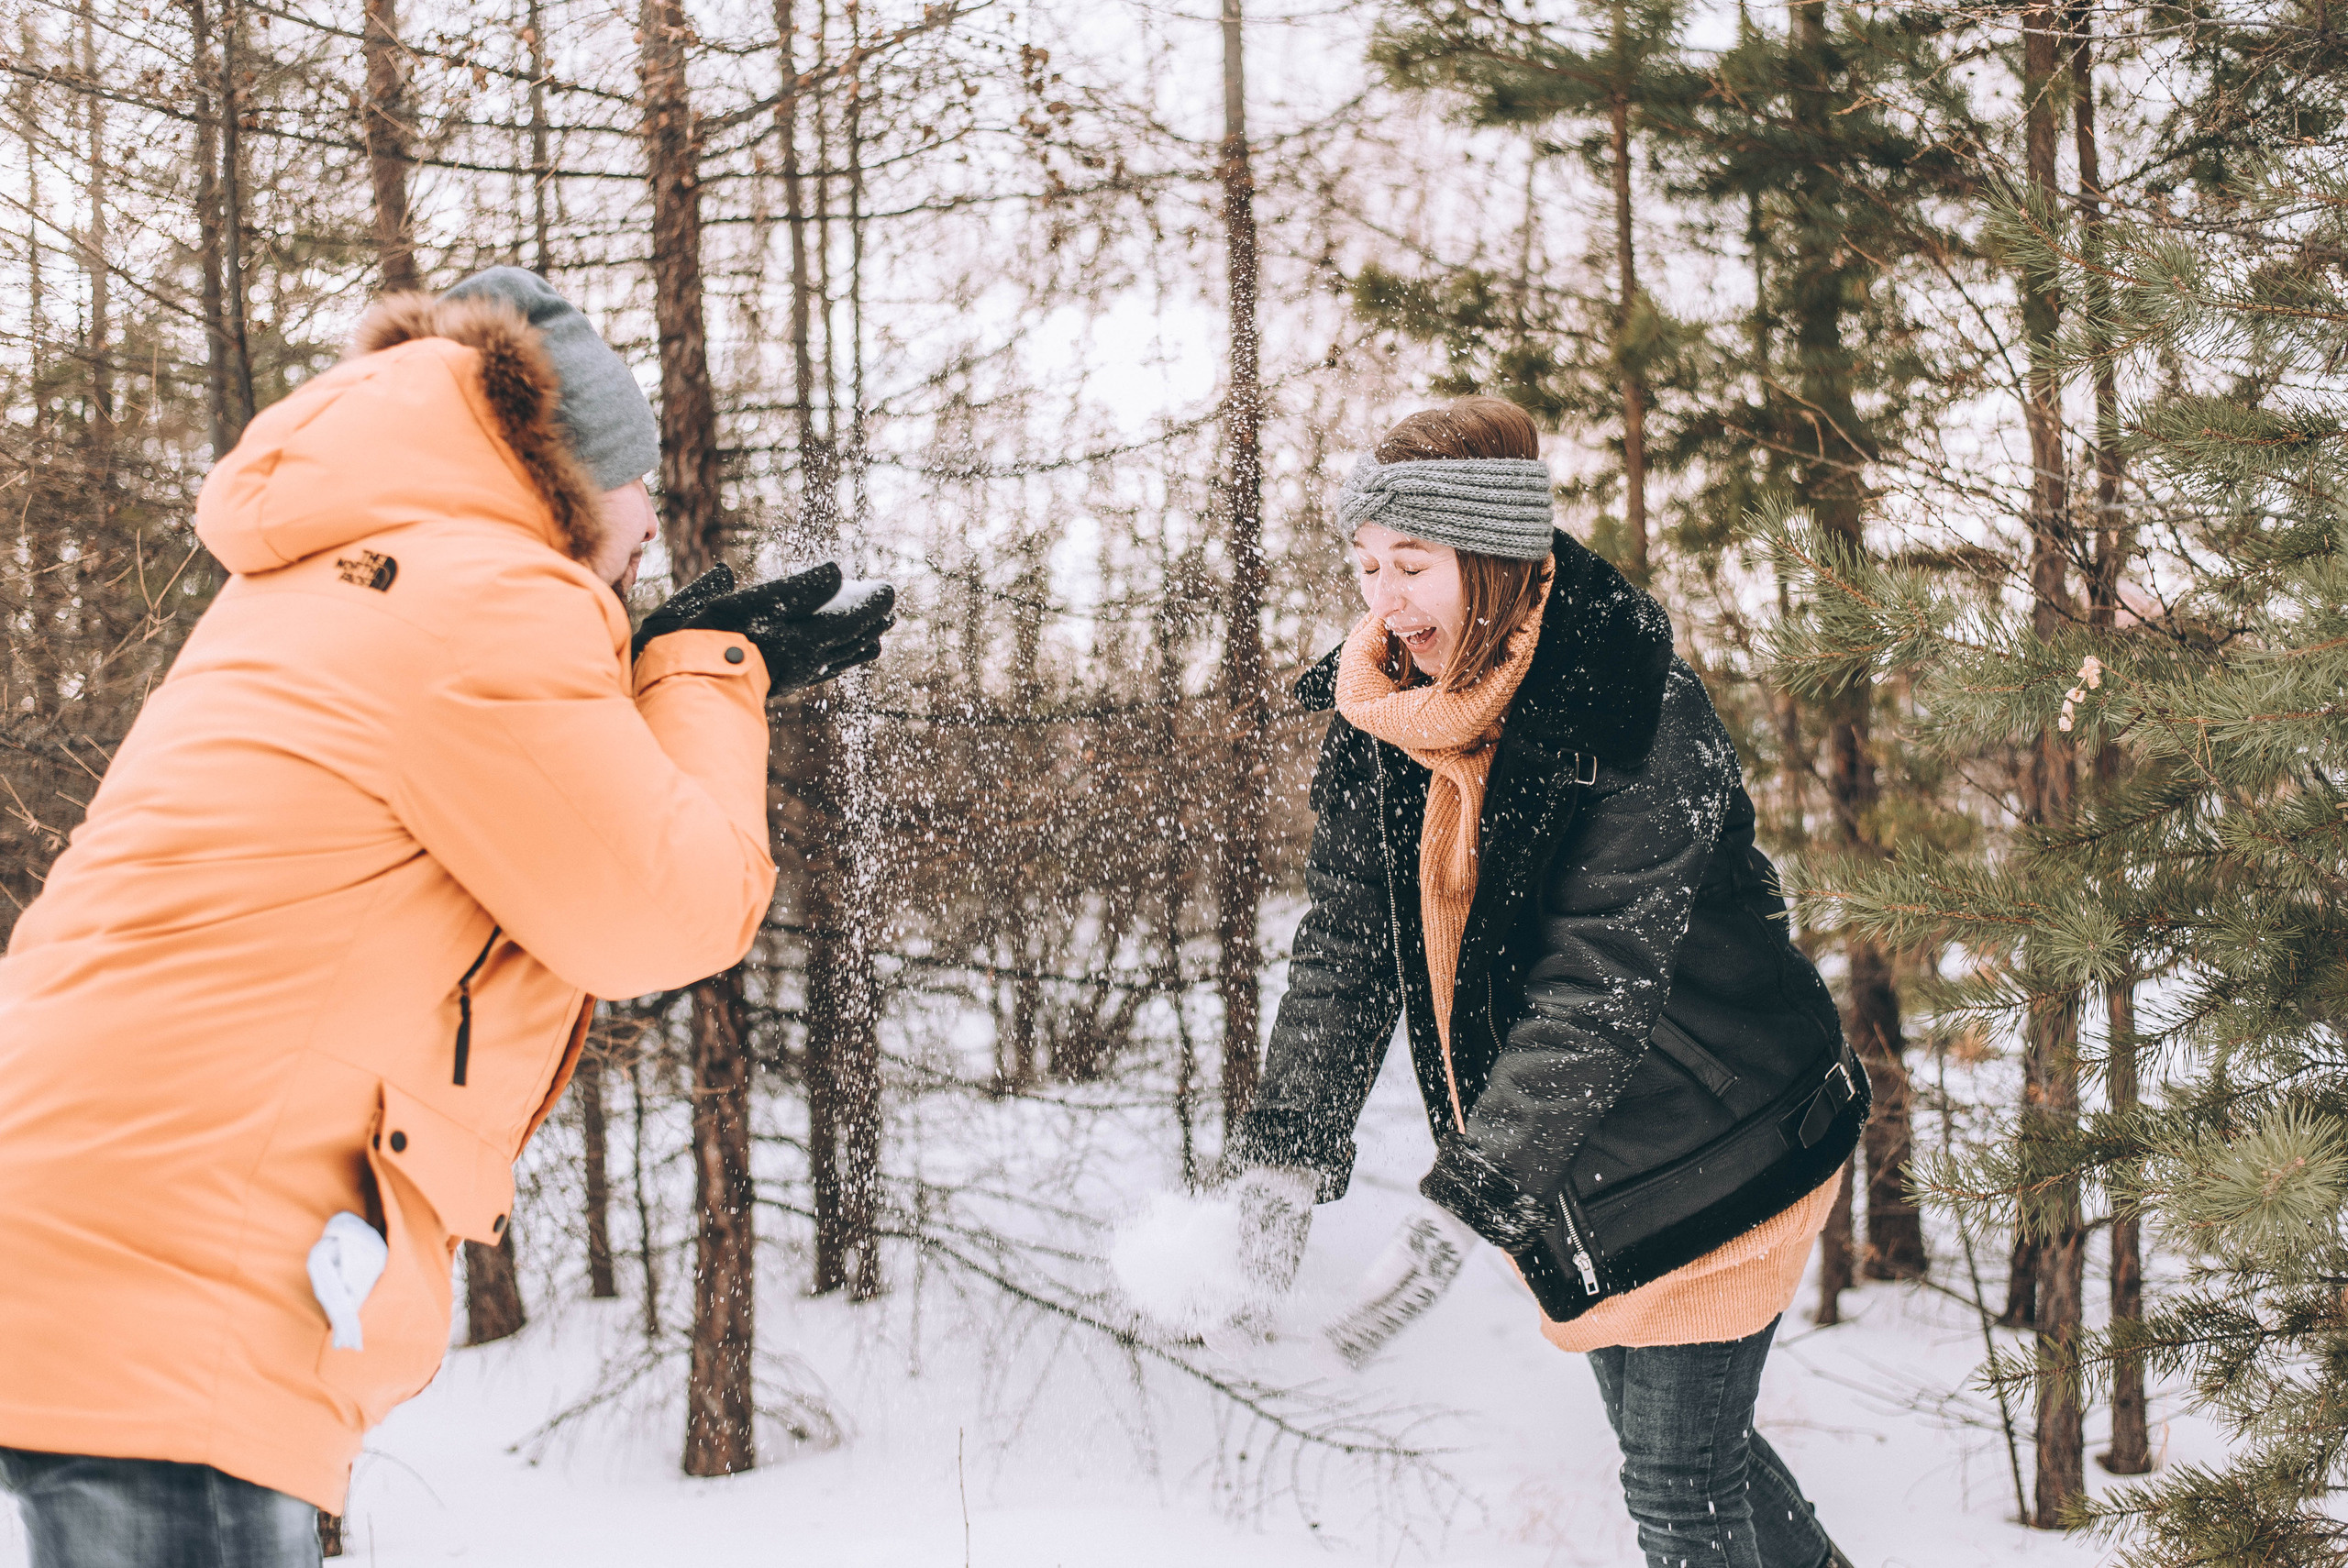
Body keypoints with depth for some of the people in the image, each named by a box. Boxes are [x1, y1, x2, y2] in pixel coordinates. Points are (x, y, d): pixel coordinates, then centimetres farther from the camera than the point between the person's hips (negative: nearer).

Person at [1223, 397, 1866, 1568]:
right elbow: (1345, 945, -7)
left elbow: (1597, 988, -32)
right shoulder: (1378, 717, -6)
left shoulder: (1642, 723, -27)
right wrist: (1284, 1149, -21)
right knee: (1657, 1440, 21)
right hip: (1571, 1165, 7)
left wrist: (1459, 1212, -39)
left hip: (1711, 1150, -7)